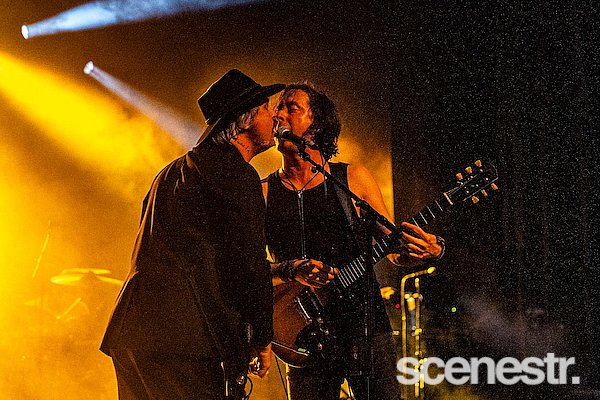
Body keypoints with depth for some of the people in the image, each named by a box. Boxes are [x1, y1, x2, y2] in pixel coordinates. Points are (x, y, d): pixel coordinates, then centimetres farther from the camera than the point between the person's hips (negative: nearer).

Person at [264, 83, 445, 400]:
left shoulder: (353, 177, 5)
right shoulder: (264, 191, 5)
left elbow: (395, 249, 8)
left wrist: (431, 249, -14)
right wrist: (291, 270, -18)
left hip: (363, 321, -1)